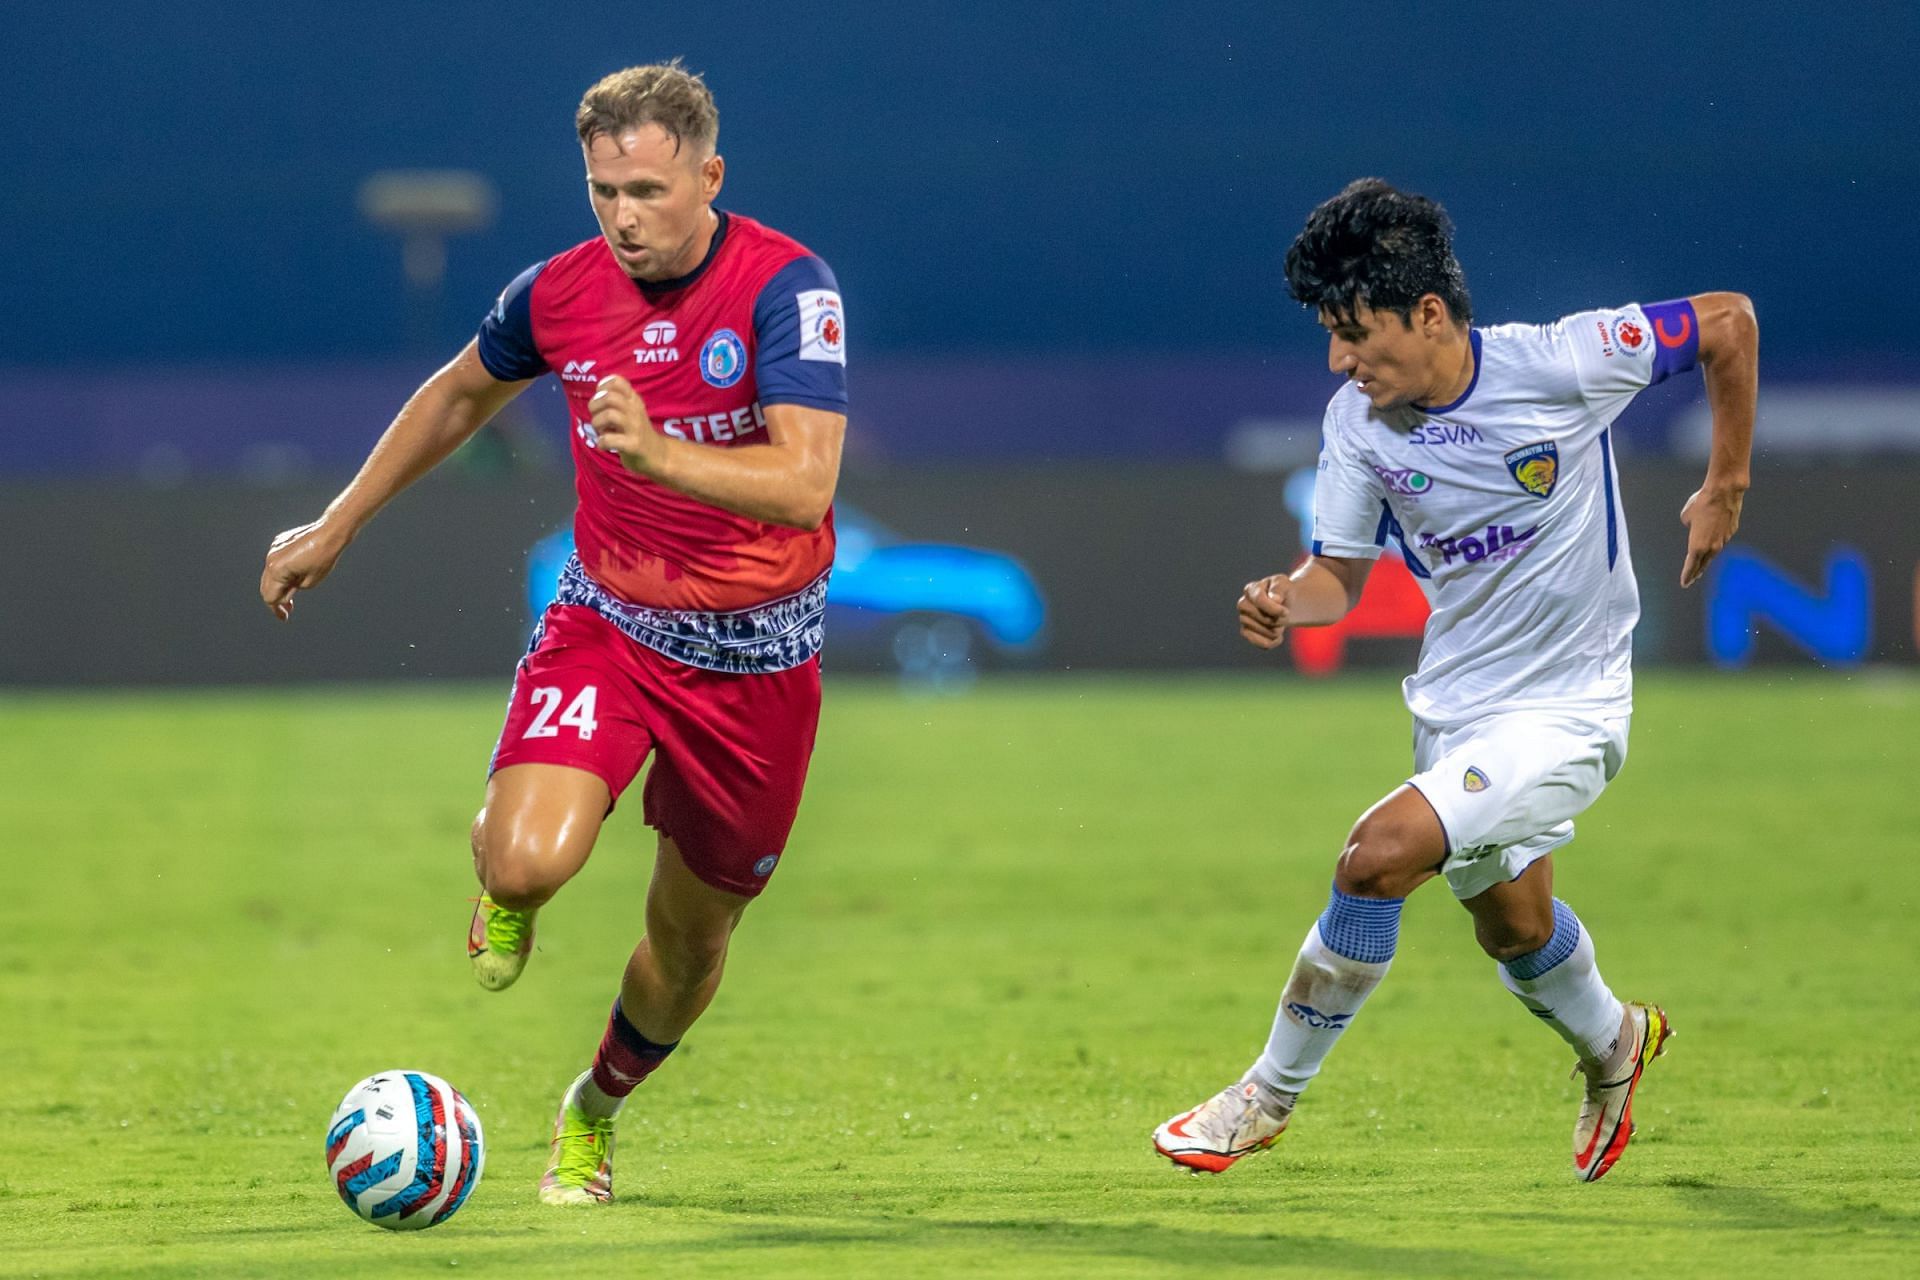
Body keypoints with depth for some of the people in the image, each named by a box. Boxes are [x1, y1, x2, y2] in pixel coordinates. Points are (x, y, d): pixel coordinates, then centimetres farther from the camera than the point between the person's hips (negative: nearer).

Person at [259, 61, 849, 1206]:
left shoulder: (786, 288, -19)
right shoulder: (560, 293, -6)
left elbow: (805, 481, -31)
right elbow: (462, 393, 16)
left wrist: (660, 453, -47)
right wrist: (337, 526, 20)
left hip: (756, 655, -1)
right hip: (606, 625, 1)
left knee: (691, 936, 13)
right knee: (527, 862, -26)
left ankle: (597, 1109, 43)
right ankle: (510, 896, 13)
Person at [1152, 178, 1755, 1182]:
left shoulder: (1560, 364, -23)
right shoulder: (1356, 421, -10)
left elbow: (1729, 322, -11)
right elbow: (1340, 571, -1)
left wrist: (1726, 489, -5)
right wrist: (1286, 604, -24)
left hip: (1568, 707, -6)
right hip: (1453, 705, 6)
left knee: (1378, 854, -23)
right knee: (1513, 928, 24)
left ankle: (1270, 1094, -6)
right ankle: (1611, 1043, 58)